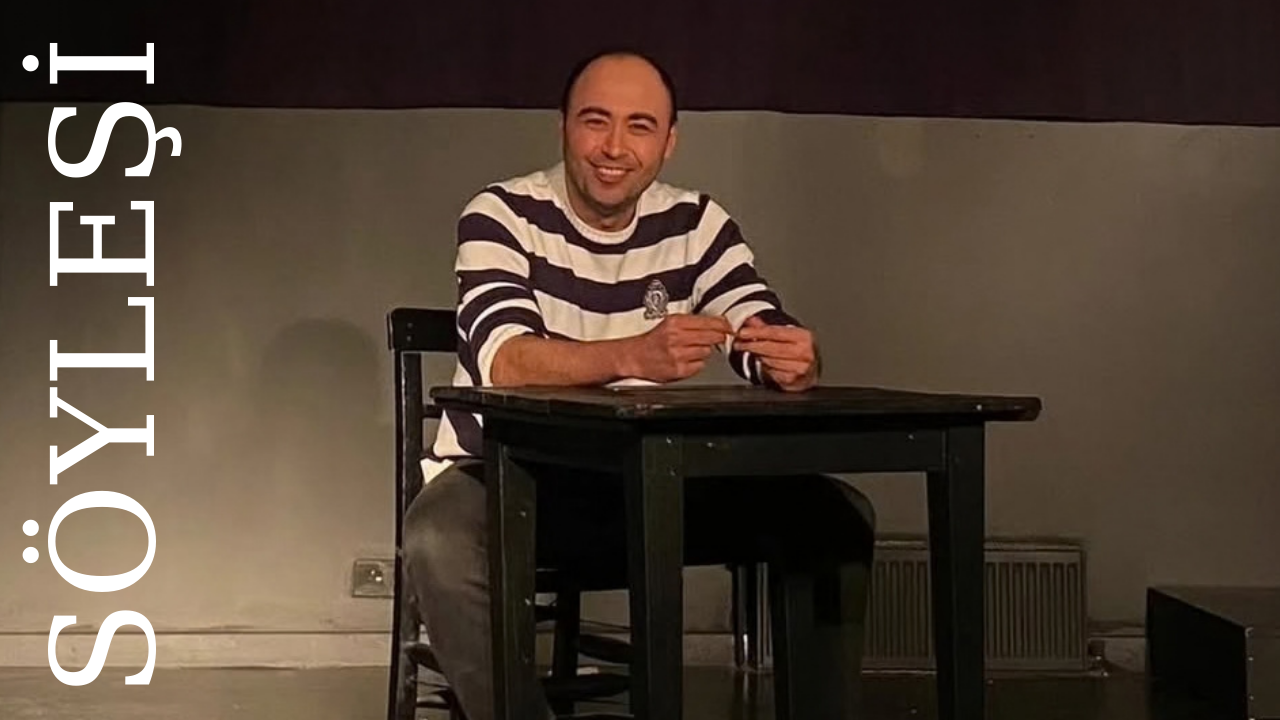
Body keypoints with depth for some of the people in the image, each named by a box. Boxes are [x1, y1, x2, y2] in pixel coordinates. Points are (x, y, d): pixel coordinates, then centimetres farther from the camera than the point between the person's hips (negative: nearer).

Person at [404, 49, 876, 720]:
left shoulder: (697, 224, 1)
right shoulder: (502, 216, -11)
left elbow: (773, 349, -9)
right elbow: (502, 362, -28)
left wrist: (797, 362, -35)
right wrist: (633, 356, -46)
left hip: (650, 485, 4)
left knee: (835, 515, -12)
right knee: (440, 539, -37)